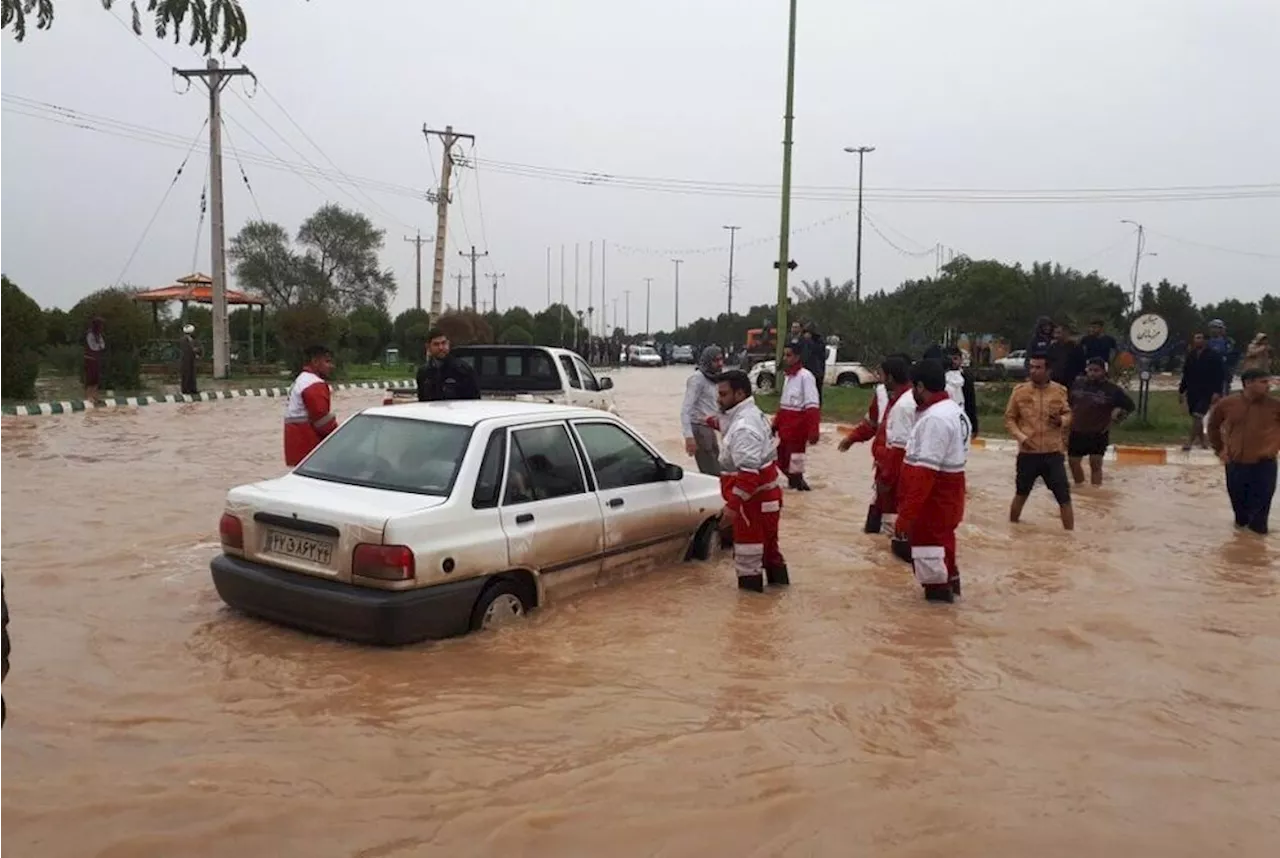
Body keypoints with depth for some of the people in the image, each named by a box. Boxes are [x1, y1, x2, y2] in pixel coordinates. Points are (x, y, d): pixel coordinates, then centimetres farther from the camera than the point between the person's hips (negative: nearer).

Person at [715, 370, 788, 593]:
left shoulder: (743, 427, -26)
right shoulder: (752, 415, 8)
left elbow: (749, 473, -32)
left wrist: (733, 505, -31)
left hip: (753, 500, -11)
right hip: (765, 495, 11)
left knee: (748, 546, 1)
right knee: (766, 541, 25)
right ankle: (777, 577, 40)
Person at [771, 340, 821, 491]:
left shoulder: (805, 376, -15)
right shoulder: (787, 375, 12)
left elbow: (812, 407, -20)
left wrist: (813, 432, -25)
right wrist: (776, 424, 22)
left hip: (798, 428, -9)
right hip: (785, 428, 9)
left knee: (793, 461, -5)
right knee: (781, 460, 15)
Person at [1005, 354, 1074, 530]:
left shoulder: (1059, 391, -1)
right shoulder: (1020, 391, -4)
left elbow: (1068, 415, 11)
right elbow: (1009, 418, 2)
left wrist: (1062, 420, -13)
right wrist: (1021, 437, -12)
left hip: (1053, 453, 0)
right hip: (1028, 453, 0)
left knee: (1064, 497, -1)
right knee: (1021, 494, 17)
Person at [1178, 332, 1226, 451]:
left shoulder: (1214, 356, -4)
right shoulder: (1190, 356, 10)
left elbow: (1220, 375, -7)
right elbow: (1186, 375, 17)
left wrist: (1217, 392, -14)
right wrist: (1181, 391, 16)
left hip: (1206, 392, -5)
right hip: (1192, 392, 5)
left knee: (1197, 416, -14)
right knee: (1196, 417, 12)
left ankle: (1190, 441, -14)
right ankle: (1201, 441, 25)